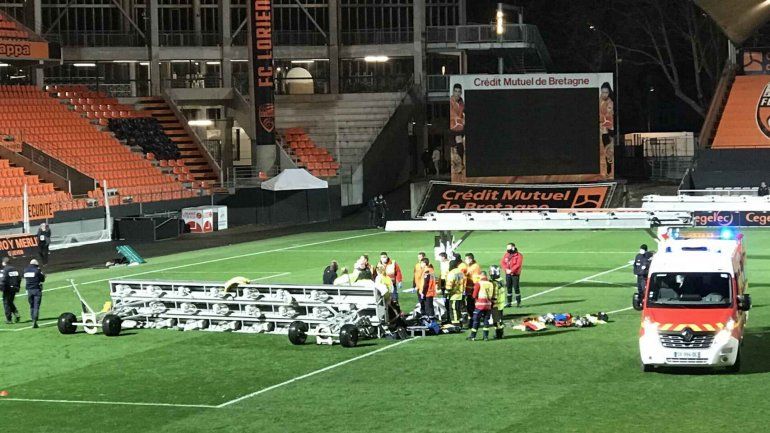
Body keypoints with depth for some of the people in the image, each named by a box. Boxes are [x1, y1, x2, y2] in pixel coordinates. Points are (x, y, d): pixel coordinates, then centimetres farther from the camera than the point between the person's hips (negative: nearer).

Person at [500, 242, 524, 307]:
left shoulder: (518, 255, -8)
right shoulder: (506, 255, 10)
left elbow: (518, 265, -16)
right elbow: (502, 262, 4)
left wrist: (511, 270, -21)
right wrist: (506, 269, -12)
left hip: (515, 274, -5)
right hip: (507, 274, 5)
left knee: (516, 288, -4)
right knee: (508, 288, 8)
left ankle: (519, 302, 5)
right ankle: (508, 302, 15)